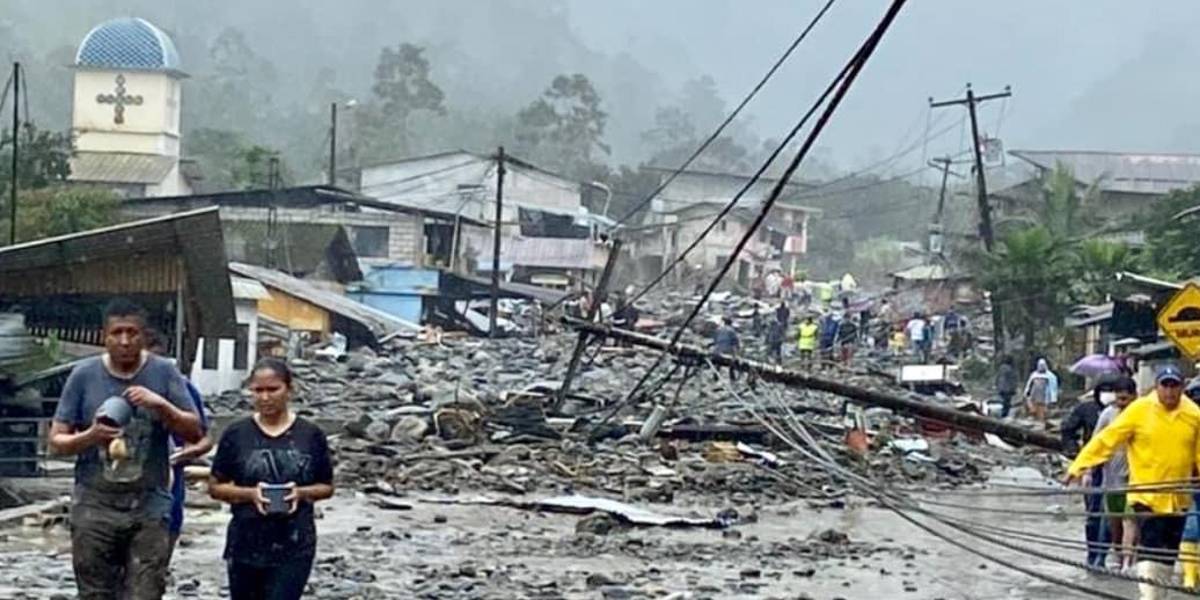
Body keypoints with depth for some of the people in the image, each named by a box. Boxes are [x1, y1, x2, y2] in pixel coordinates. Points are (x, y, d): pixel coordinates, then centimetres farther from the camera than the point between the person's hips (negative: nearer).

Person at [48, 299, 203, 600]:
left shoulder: (164, 373, 2)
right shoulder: (84, 375, 2)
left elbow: (195, 433, 0)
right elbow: (56, 441, 4)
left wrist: (162, 405, -17)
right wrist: (90, 437, -17)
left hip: (149, 509, -1)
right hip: (94, 509, 1)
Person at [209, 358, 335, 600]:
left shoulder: (310, 435, 0)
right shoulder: (237, 434, 0)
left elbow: (327, 487, 7)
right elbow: (215, 487, 4)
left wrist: (302, 493, -14)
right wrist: (250, 493, -14)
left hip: (294, 547, -2)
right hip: (246, 545, 2)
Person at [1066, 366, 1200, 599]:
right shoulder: (1139, 411, -8)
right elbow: (1107, 440, -9)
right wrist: (1078, 466, -13)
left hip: (1178, 498, 4)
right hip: (1146, 496, -4)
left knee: (1169, 553, 13)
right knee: (1149, 549, -14)